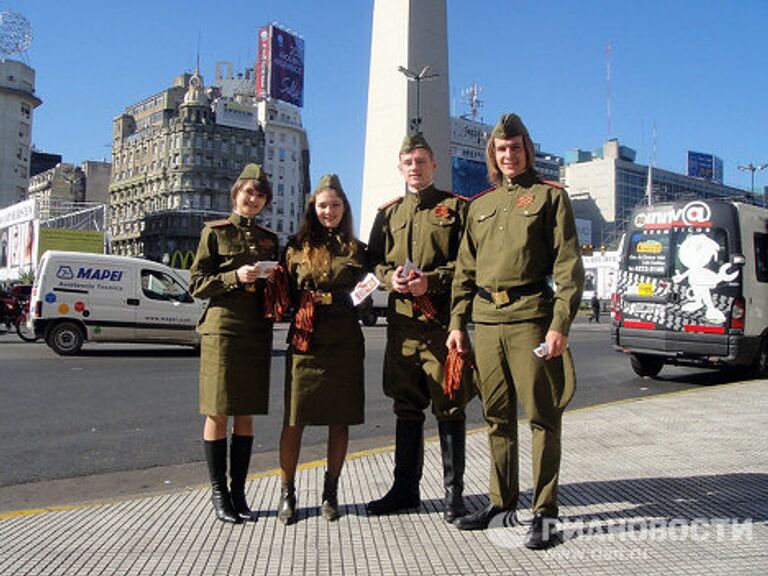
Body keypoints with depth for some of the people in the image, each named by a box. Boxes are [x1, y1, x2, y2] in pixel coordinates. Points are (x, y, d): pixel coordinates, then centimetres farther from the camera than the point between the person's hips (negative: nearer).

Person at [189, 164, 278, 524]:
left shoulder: (269, 239, 16)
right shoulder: (215, 232, 3)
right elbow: (196, 284, -2)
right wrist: (235, 277, -15)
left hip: (257, 332, 4)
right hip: (222, 328, -4)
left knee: (246, 414, 7)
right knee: (218, 413, 0)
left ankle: (238, 491, 16)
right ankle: (218, 492, 11)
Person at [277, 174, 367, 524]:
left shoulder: (356, 250, 12)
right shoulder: (296, 247, 11)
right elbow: (285, 295, 12)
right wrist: (300, 308, -8)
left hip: (344, 343, 1)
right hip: (304, 341, -1)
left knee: (340, 419, 5)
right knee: (294, 418, -1)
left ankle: (330, 492, 18)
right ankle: (287, 492, 12)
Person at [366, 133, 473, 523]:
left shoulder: (456, 207, 4)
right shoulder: (388, 213, 18)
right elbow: (374, 259, 16)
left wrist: (432, 280, -16)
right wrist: (390, 276, -5)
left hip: (443, 319, -4)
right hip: (401, 319, 5)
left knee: (449, 406, 0)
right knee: (406, 405, 11)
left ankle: (454, 494, 12)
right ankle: (405, 488, 23)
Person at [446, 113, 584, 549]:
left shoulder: (550, 196, 3)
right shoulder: (480, 206, 18)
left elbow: (569, 264, -4)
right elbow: (465, 270, 18)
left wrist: (560, 324, -13)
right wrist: (457, 323, 10)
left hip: (530, 316, -5)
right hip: (486, 319, 5)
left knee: (542, 414, 0)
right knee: (497, 415, 11)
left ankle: (545, 510, 11)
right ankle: (502, 500, 24)